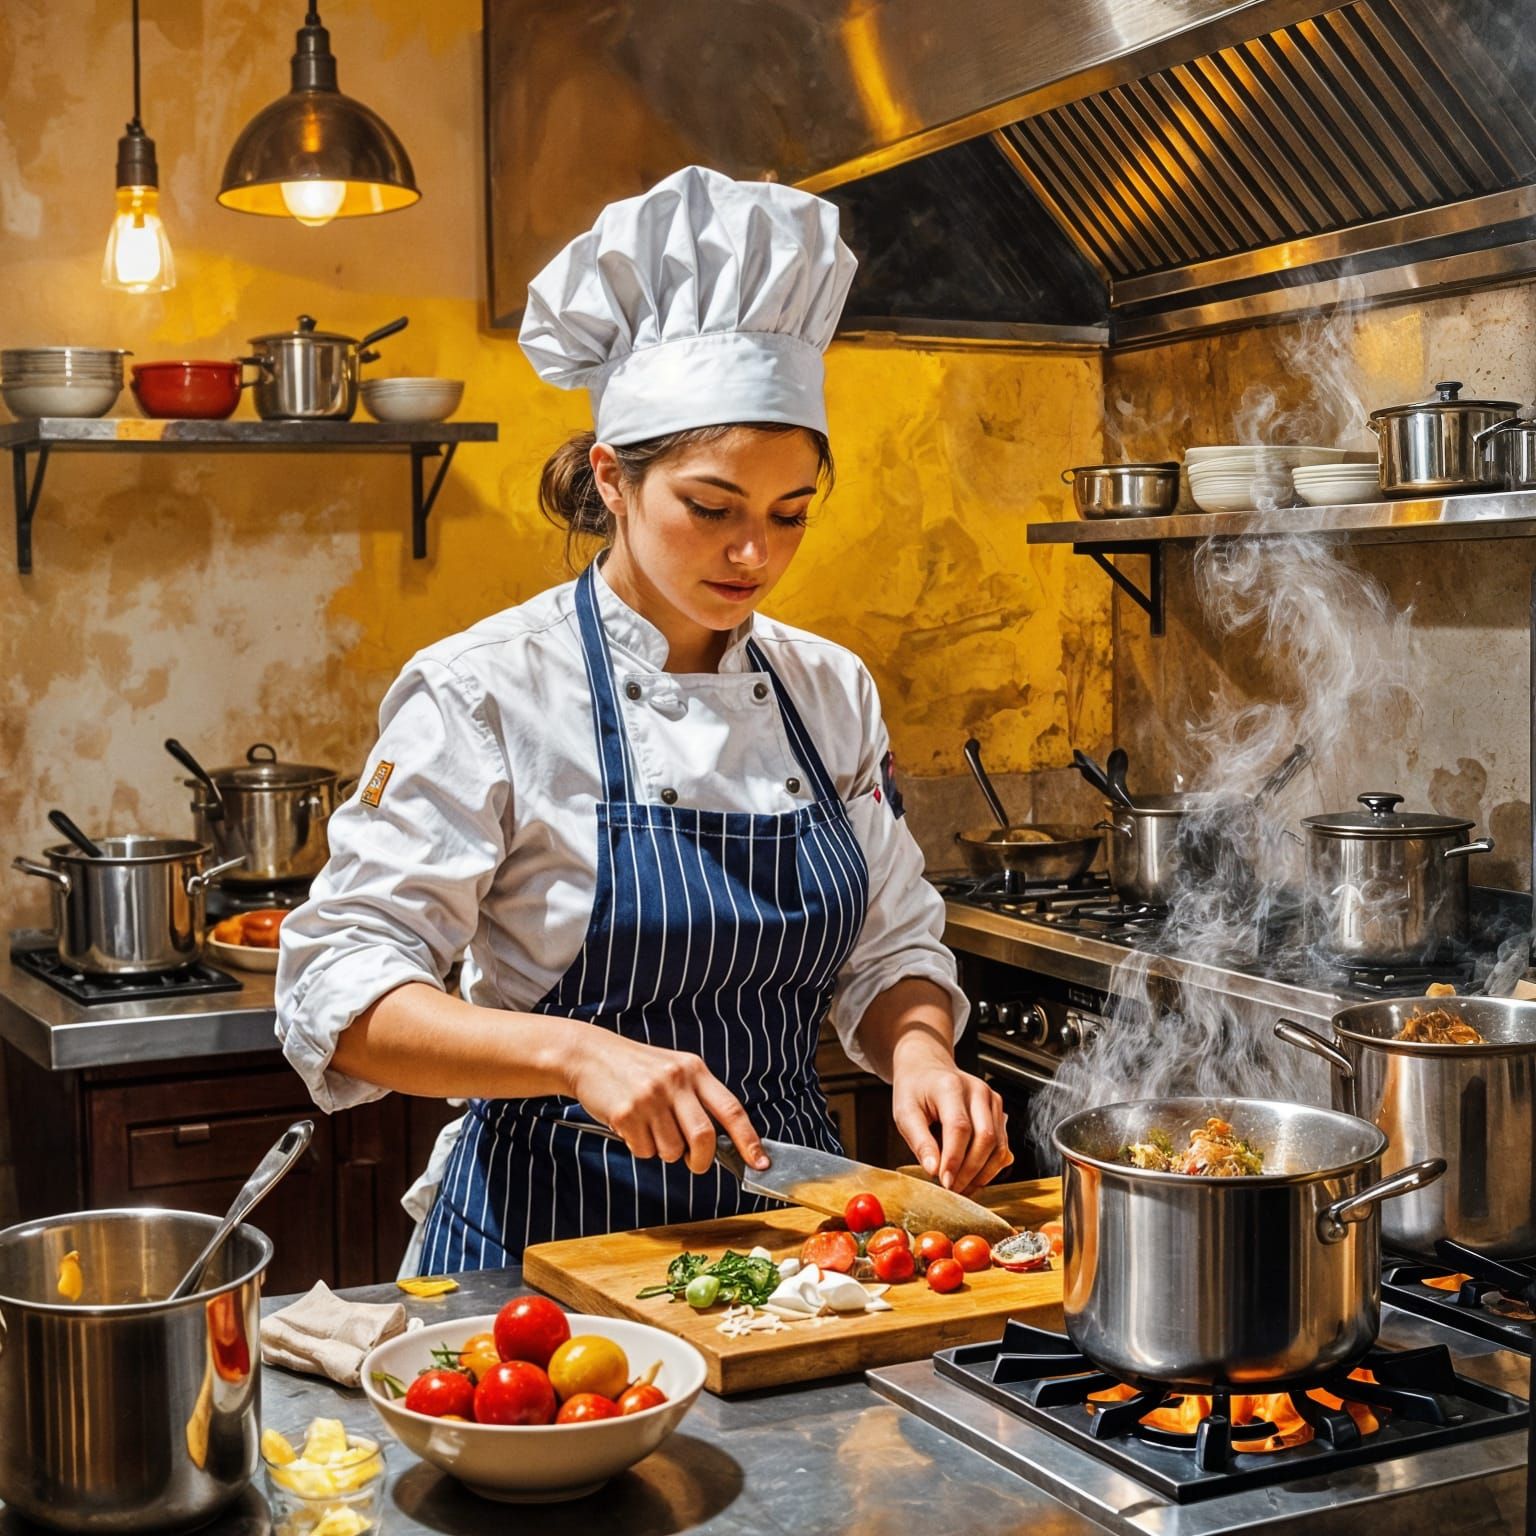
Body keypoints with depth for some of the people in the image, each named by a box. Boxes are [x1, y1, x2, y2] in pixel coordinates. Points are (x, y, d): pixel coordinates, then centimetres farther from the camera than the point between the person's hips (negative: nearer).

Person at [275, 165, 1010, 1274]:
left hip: (783, 1208, 4)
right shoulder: (490, 688, -11)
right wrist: (576, 1053, -27)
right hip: (551, 1220, -3)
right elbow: (341, 994, -14)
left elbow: (891, 947, 12)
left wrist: (919, 1052, -10)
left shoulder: (831, 691, 5)